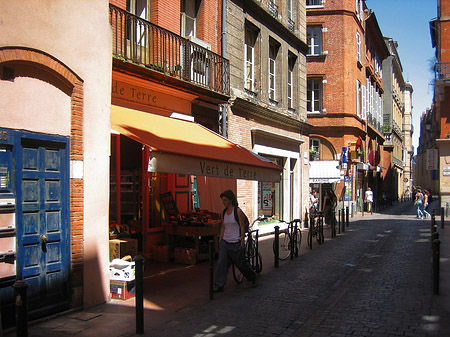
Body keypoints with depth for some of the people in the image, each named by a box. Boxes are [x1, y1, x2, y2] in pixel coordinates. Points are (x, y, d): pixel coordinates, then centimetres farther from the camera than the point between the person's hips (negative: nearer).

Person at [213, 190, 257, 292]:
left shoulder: (238, 211, -11)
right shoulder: (224, 212, 8)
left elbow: (242, 227, -11)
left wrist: (242, 242, -13)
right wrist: (220, 240, 11)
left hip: (235, 242, -5)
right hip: (225, 242, 6)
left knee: (241, 263, 8)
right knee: (221, 263, -3)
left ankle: (253, 277, 31)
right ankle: (219, 285, 3)